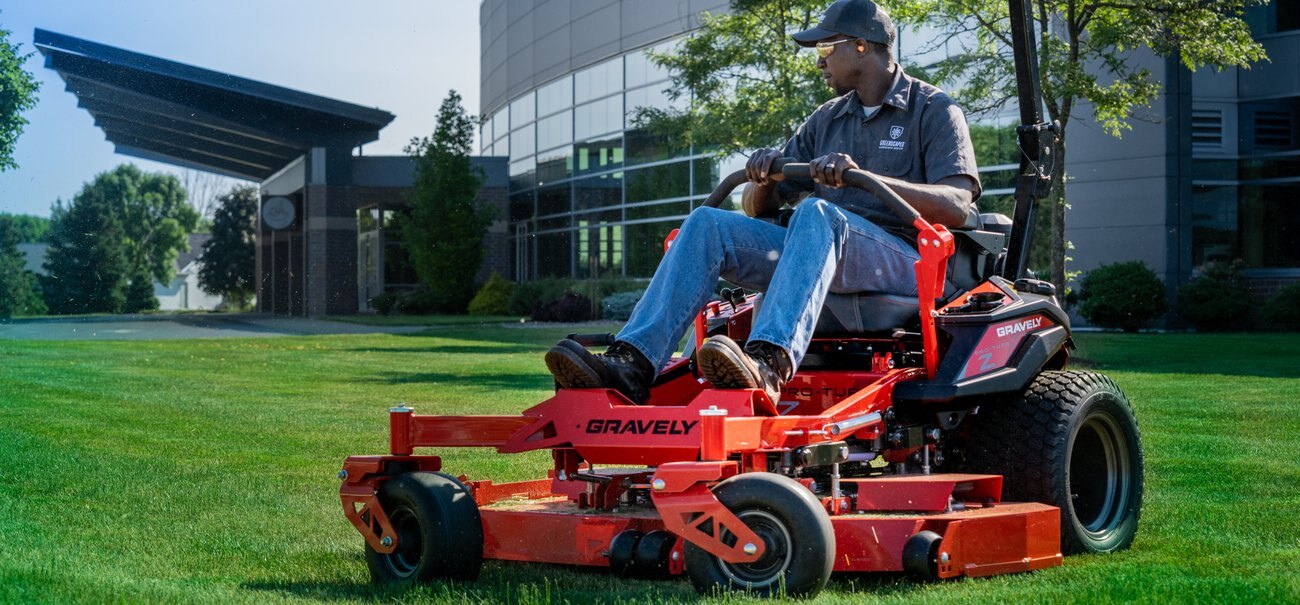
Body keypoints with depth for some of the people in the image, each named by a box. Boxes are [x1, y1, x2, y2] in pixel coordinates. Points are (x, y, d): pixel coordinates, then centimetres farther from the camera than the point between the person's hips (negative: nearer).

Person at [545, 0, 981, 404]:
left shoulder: (933, 111, 3)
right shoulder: (826, 121, 22)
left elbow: (955, 206, -13)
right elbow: (759, 207, 21)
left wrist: (862, 176, -25)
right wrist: (763, 179, -5)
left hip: (901, 260, -6)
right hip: (823, 253, 6)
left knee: (816, 213, -36)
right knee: (708, 224, -15)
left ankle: (769, 366, -59)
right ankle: (631, 364, -32)